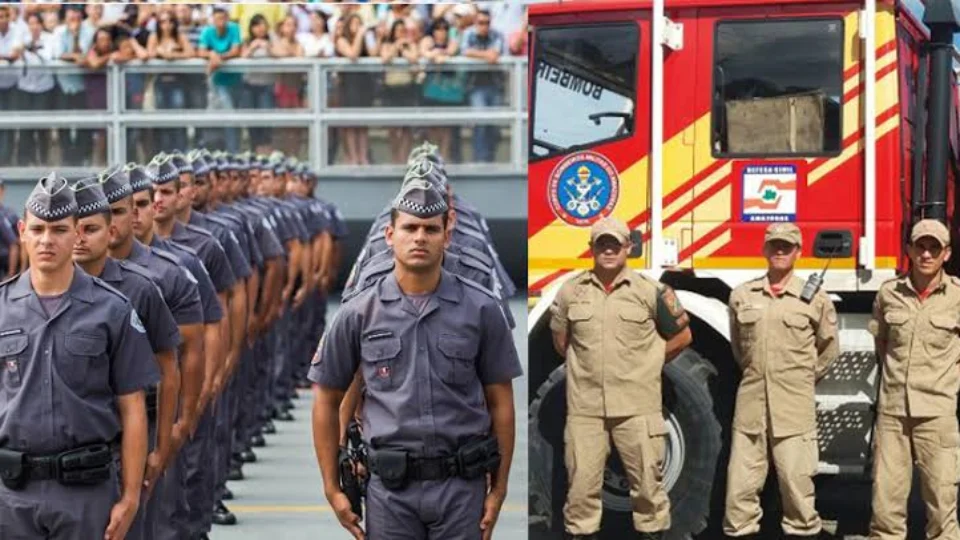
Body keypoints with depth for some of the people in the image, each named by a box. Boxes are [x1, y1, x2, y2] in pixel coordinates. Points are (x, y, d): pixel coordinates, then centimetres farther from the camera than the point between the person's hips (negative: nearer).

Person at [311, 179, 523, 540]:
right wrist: (332, 489, 6)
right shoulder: (358, 315, 2)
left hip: (461, 485, 0)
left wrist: (498, 488, 2)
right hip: (390, 487, 0)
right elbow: (327, 400, 9)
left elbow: (500, 402, 6)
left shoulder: (481, 310, 1)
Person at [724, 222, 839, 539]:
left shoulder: (815, 299, 2)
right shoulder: (742, 296, 8)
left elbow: (828, 348, 13)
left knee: (797, 481, -1)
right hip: (751, 403, 2)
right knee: (741, 481, 3)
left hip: (794, 406, -2)